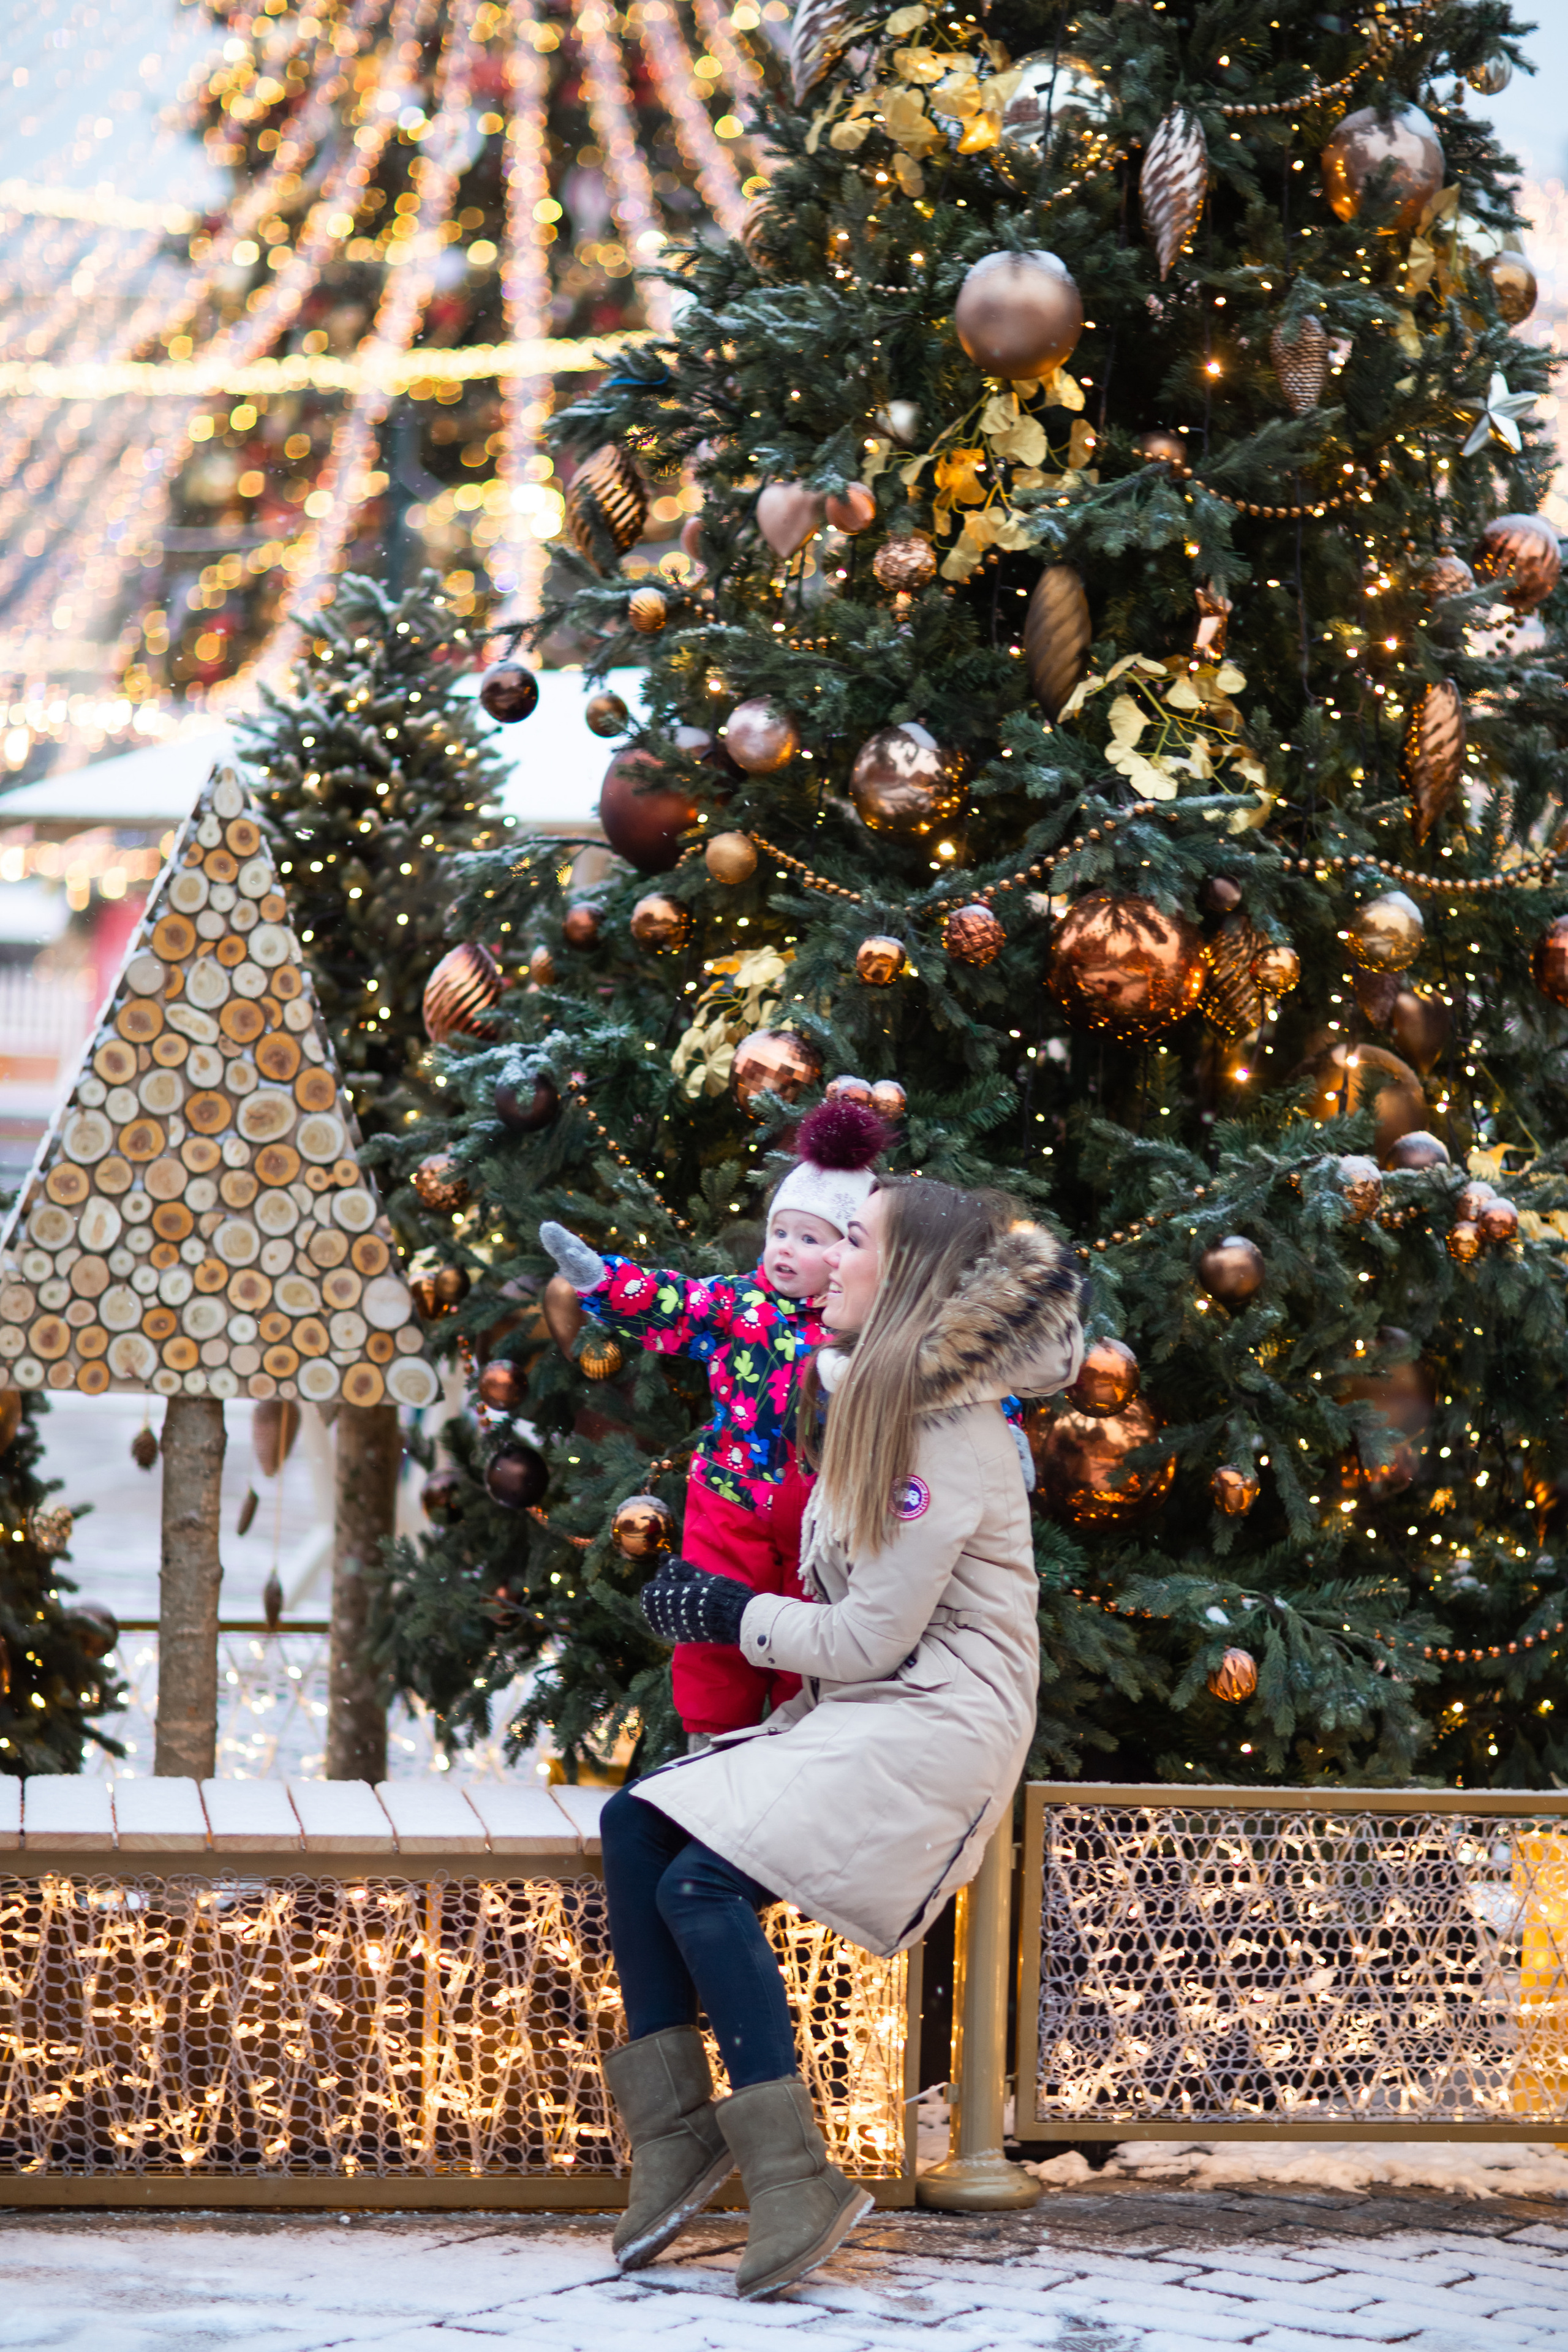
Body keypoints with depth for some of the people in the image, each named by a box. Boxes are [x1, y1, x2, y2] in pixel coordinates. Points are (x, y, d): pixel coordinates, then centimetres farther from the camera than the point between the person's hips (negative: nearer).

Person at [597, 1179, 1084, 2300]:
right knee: (634, 1825, -8)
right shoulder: (873, 1389, 13)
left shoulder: (948, 1436, -16)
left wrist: (736, 1615, -3)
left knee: (704, 1881, -24)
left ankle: (793, 2175, -22)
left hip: (939, 1727, -9)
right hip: (855, 1716, 9)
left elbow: (874, 1636, -16)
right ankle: (675, 2133, -8)